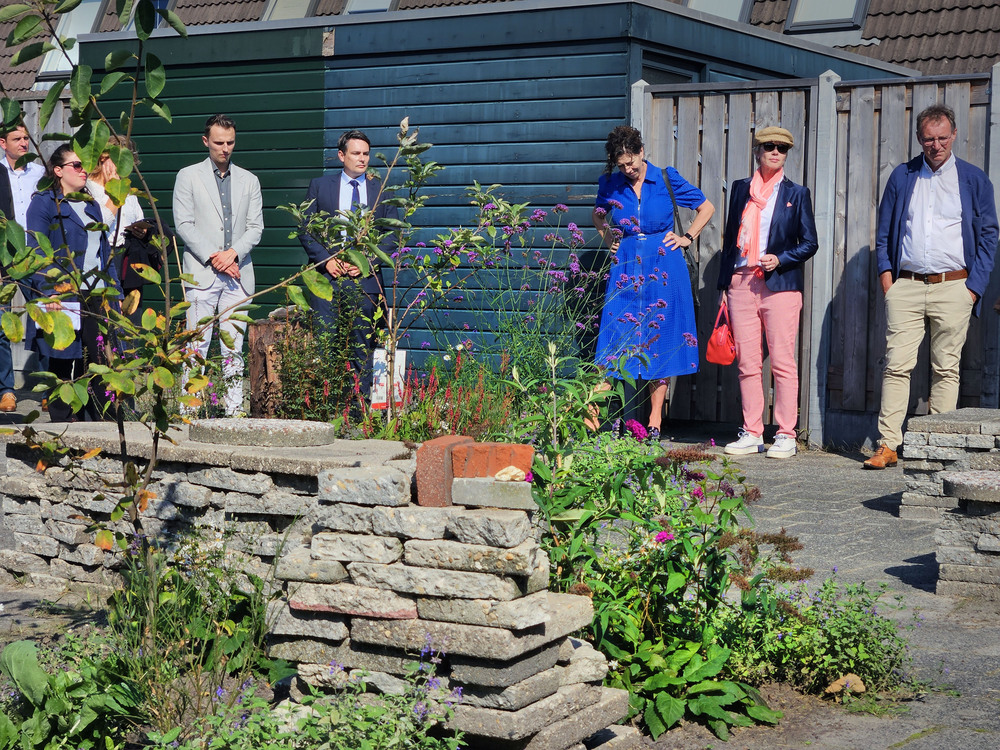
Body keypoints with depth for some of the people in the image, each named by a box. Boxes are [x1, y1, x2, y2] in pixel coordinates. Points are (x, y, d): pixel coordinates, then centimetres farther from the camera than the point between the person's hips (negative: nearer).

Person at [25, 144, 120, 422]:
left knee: (96, 360, 2)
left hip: (96, 298, 6)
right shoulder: (43, 203, 0)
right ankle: (62, 420, 6)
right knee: (61, 360, -1)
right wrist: (48, 293, -18)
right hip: (62, 297, -5)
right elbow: (37, 252, -8)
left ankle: (101, 420, 6)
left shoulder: (91, 205, 20)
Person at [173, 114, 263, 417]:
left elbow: (256, 227, 9)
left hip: (238, 274, 3)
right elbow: (183, 224, -1)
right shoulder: (188, 176, 7)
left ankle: (234, 408, 5)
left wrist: (233, 253, -8)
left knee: (234, 345, 2)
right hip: (201, 273, -3)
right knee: (197, 343, -7)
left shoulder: (249, 181, 15)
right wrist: (212, 257, -10)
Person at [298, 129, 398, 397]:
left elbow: (391, 234, 7)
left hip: (365, 277, 1)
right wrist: (326, 259, -6)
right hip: (327, 275, 0)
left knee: (363, 343, 1)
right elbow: (305, 229, 7)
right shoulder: (320, 186, 10)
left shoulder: (382, 190, 10)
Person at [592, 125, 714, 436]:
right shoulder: (611, 184, 4)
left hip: (663, 268, -2)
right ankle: (629, 419, -1)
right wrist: (606, 235, 10)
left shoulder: (666, 179, -1)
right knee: (623, 337, -4)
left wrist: (687, 237, 4)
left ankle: (655, 416, 4)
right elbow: (598, 214, 26)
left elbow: (707, 207, 10)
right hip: (626, 268, 2)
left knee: (660, 339, 0)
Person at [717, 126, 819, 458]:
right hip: (741, 282, 3)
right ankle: (751, 434, 10)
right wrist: (724, 284, 11)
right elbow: (730, 238, 16)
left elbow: (809, 242, 6)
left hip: (779, 285, -3)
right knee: (747, 363, 3)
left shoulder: (797, 194, 7)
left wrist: (780, 259, -10)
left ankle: (785, 435, 1)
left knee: (783, 363, -4)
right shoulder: (740, 189, 14)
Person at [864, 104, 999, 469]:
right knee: (896, 364, -4)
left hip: (953, 286, -1)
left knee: (946, 369, 1)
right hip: (904, 287, 1)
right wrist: (885, 272, 3)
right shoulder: (901, 176, 12)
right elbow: (884, 230, 16)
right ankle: (888, 445, -3)